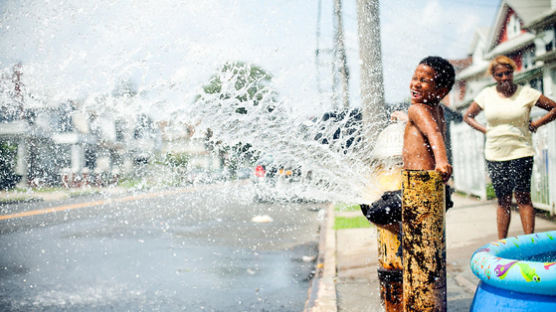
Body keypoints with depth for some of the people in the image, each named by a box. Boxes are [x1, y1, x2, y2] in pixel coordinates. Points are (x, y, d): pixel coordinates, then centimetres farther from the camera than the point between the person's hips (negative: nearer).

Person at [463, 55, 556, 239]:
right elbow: (468, 116, 17)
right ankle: (501, 243, 13)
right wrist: (485, 130, 5)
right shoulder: (486, 94, 6)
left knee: (523, 198, -7)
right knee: (503, 200, 8)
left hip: (520, 153, -2)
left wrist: (535, 125, -2)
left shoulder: (526, 93, -1)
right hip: (494, 155, 3)